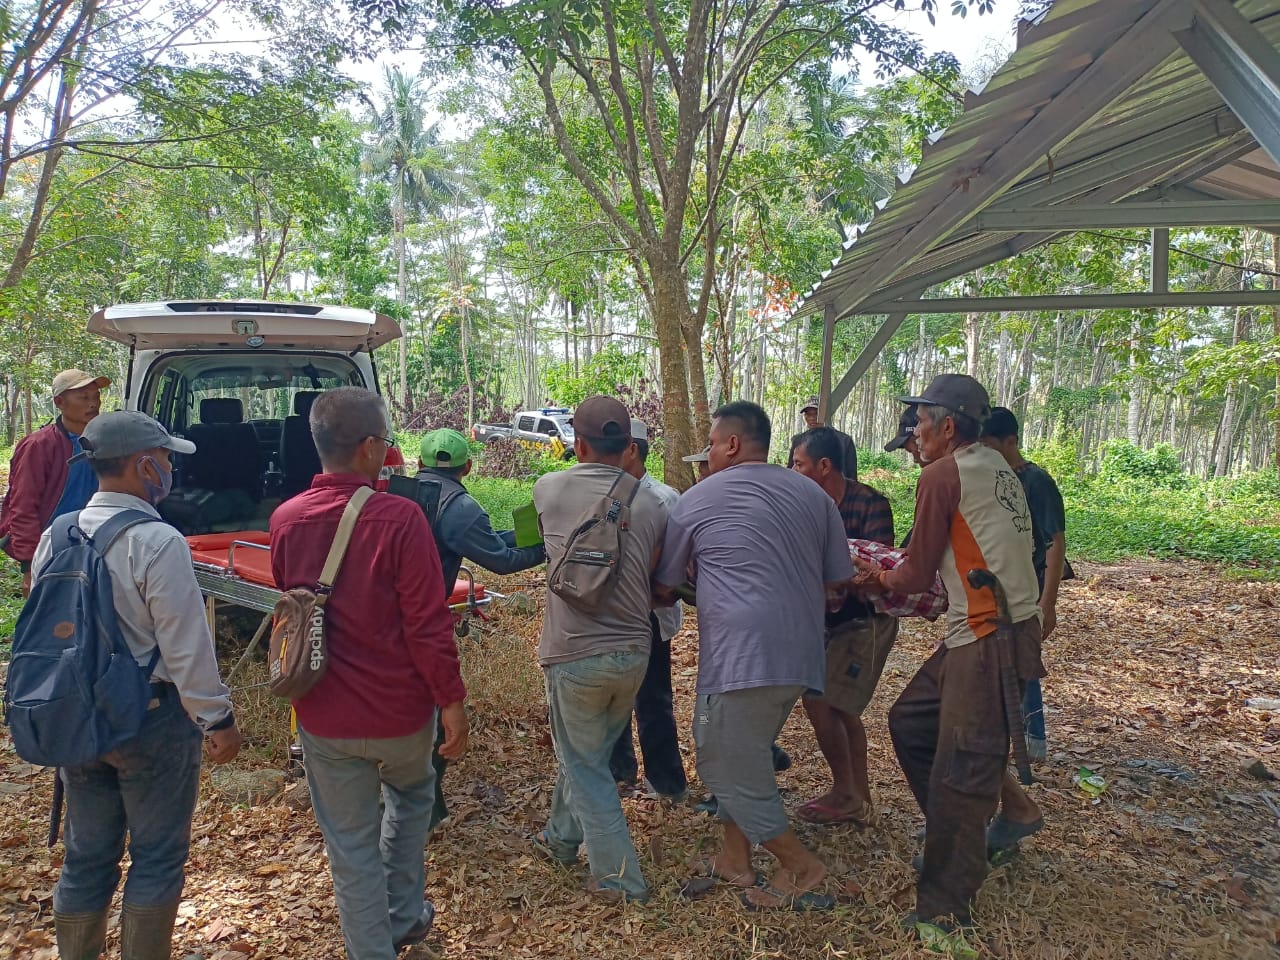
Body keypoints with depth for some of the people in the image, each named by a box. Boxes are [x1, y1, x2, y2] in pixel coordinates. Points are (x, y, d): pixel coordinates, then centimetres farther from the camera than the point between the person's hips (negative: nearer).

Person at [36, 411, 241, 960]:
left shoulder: (56, 537, 2)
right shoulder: (156, 542, -20)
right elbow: (186, 646, -19)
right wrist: (218, 719, -10)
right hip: (152, 719, -7)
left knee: (86, 857, 19)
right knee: (157, 857, 10)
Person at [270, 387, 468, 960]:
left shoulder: (285, 520, -4)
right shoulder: (399, 518, -20)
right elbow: (428, 626, -18)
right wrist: (453, 703, -9)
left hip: (323, 716, 2)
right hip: (399, 711, -2)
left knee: (350, 845, 15)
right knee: (411, 792, 28)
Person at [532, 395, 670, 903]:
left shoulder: (548, 489, -4)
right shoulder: (650, 502, 0)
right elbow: (654, 577, 5)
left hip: (576, 654, -4)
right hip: (633, 652, 4)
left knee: (585, 767, 12)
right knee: (585, 752, 24)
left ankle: (619, 878, 16)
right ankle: (561, 836, 44)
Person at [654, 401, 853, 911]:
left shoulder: (697, 500, 0)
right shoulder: (813, 495, 10)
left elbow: (664, 586, 11)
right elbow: (838, 585, 13)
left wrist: (664, 599, 34)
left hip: (741, 655, -7)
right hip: (801, 656, 7)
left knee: (727, 766, 8)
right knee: (744, 756, 22)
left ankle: (801, 865, 14)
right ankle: (735, 857, 29)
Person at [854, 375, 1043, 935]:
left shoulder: (942, 475, -10)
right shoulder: (995, 467, 16)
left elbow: (917, 574, -5)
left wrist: (880, 578, 14)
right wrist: (895, 578, 22)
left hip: (989, 640, -9)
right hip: (986, 631, 9)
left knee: (961, 774, -3)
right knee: (909, 722, 17)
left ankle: (945, 910, 6)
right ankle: (952, 834, 29)